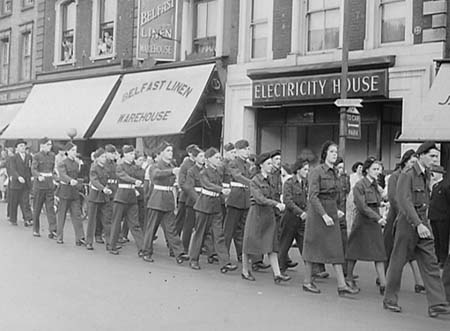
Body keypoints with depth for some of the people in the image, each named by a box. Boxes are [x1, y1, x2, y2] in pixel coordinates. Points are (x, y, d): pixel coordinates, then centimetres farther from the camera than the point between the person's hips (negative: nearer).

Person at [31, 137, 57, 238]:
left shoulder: (52, 155, 9)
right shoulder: (37, 156, -5)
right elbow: (33, 170, -16)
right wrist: (39, 176, -33)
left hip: (50, 184, 3)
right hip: (39, 185, -3)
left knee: (50, 208, -5)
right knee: (37, 208, 6)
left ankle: (52, 231, -9)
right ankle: (36, 230, 19)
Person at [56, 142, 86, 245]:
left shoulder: (76, 163, 10)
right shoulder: (62, 163, -9)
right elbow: (63, 175, -27)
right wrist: (71, 180, -44)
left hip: (75, 192, 5)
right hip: (65, 191, -5)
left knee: (77, 214, -1)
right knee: (62, 215, 5)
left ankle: (80, 238, -3)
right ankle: (59, 237, 17)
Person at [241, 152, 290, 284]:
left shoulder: (269, 179, 11)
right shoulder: (255, 181, -10)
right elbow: (260, 199, -21)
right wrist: (277, 204, -28)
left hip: (269, 215, 6)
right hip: (256, 213, -6)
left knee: (272, 245, -1)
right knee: (250, 243, 4)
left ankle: (277, 274, -6)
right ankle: (245, 271, 18)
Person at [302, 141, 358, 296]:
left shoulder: (334, 172, 12)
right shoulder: (316, 171, -11)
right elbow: (313, 196, -17)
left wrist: (336, 210, 9)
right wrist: (324, 215, -23)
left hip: (331, 213, 7)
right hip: (317, 213, -7)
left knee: (336, 248, 2)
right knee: (313, 247, 3)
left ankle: (342, 285, 2)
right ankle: (307, 282, 15)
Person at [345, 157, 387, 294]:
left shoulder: (375, 185, 12)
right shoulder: (359, 185, -10)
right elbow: (362, 206, -16)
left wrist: (379, 218, 6)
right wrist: (378, 218, -20)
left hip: (375, 222, 7)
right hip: (362, 222, -6)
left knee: (379, 254, -2)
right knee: (354, 251, 5)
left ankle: (383, 284, -5)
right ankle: (349, 277, 23)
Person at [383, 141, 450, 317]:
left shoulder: (426, 176, 13)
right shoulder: (407, 175, -12)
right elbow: (404, 201, -22)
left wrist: (424, 222, 13)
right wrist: (418, 224, -29)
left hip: (423, 223, 7)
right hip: (408, 223, -7)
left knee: (430, 263, -1)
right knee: (398, 262, 4)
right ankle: (390, 299, 17)